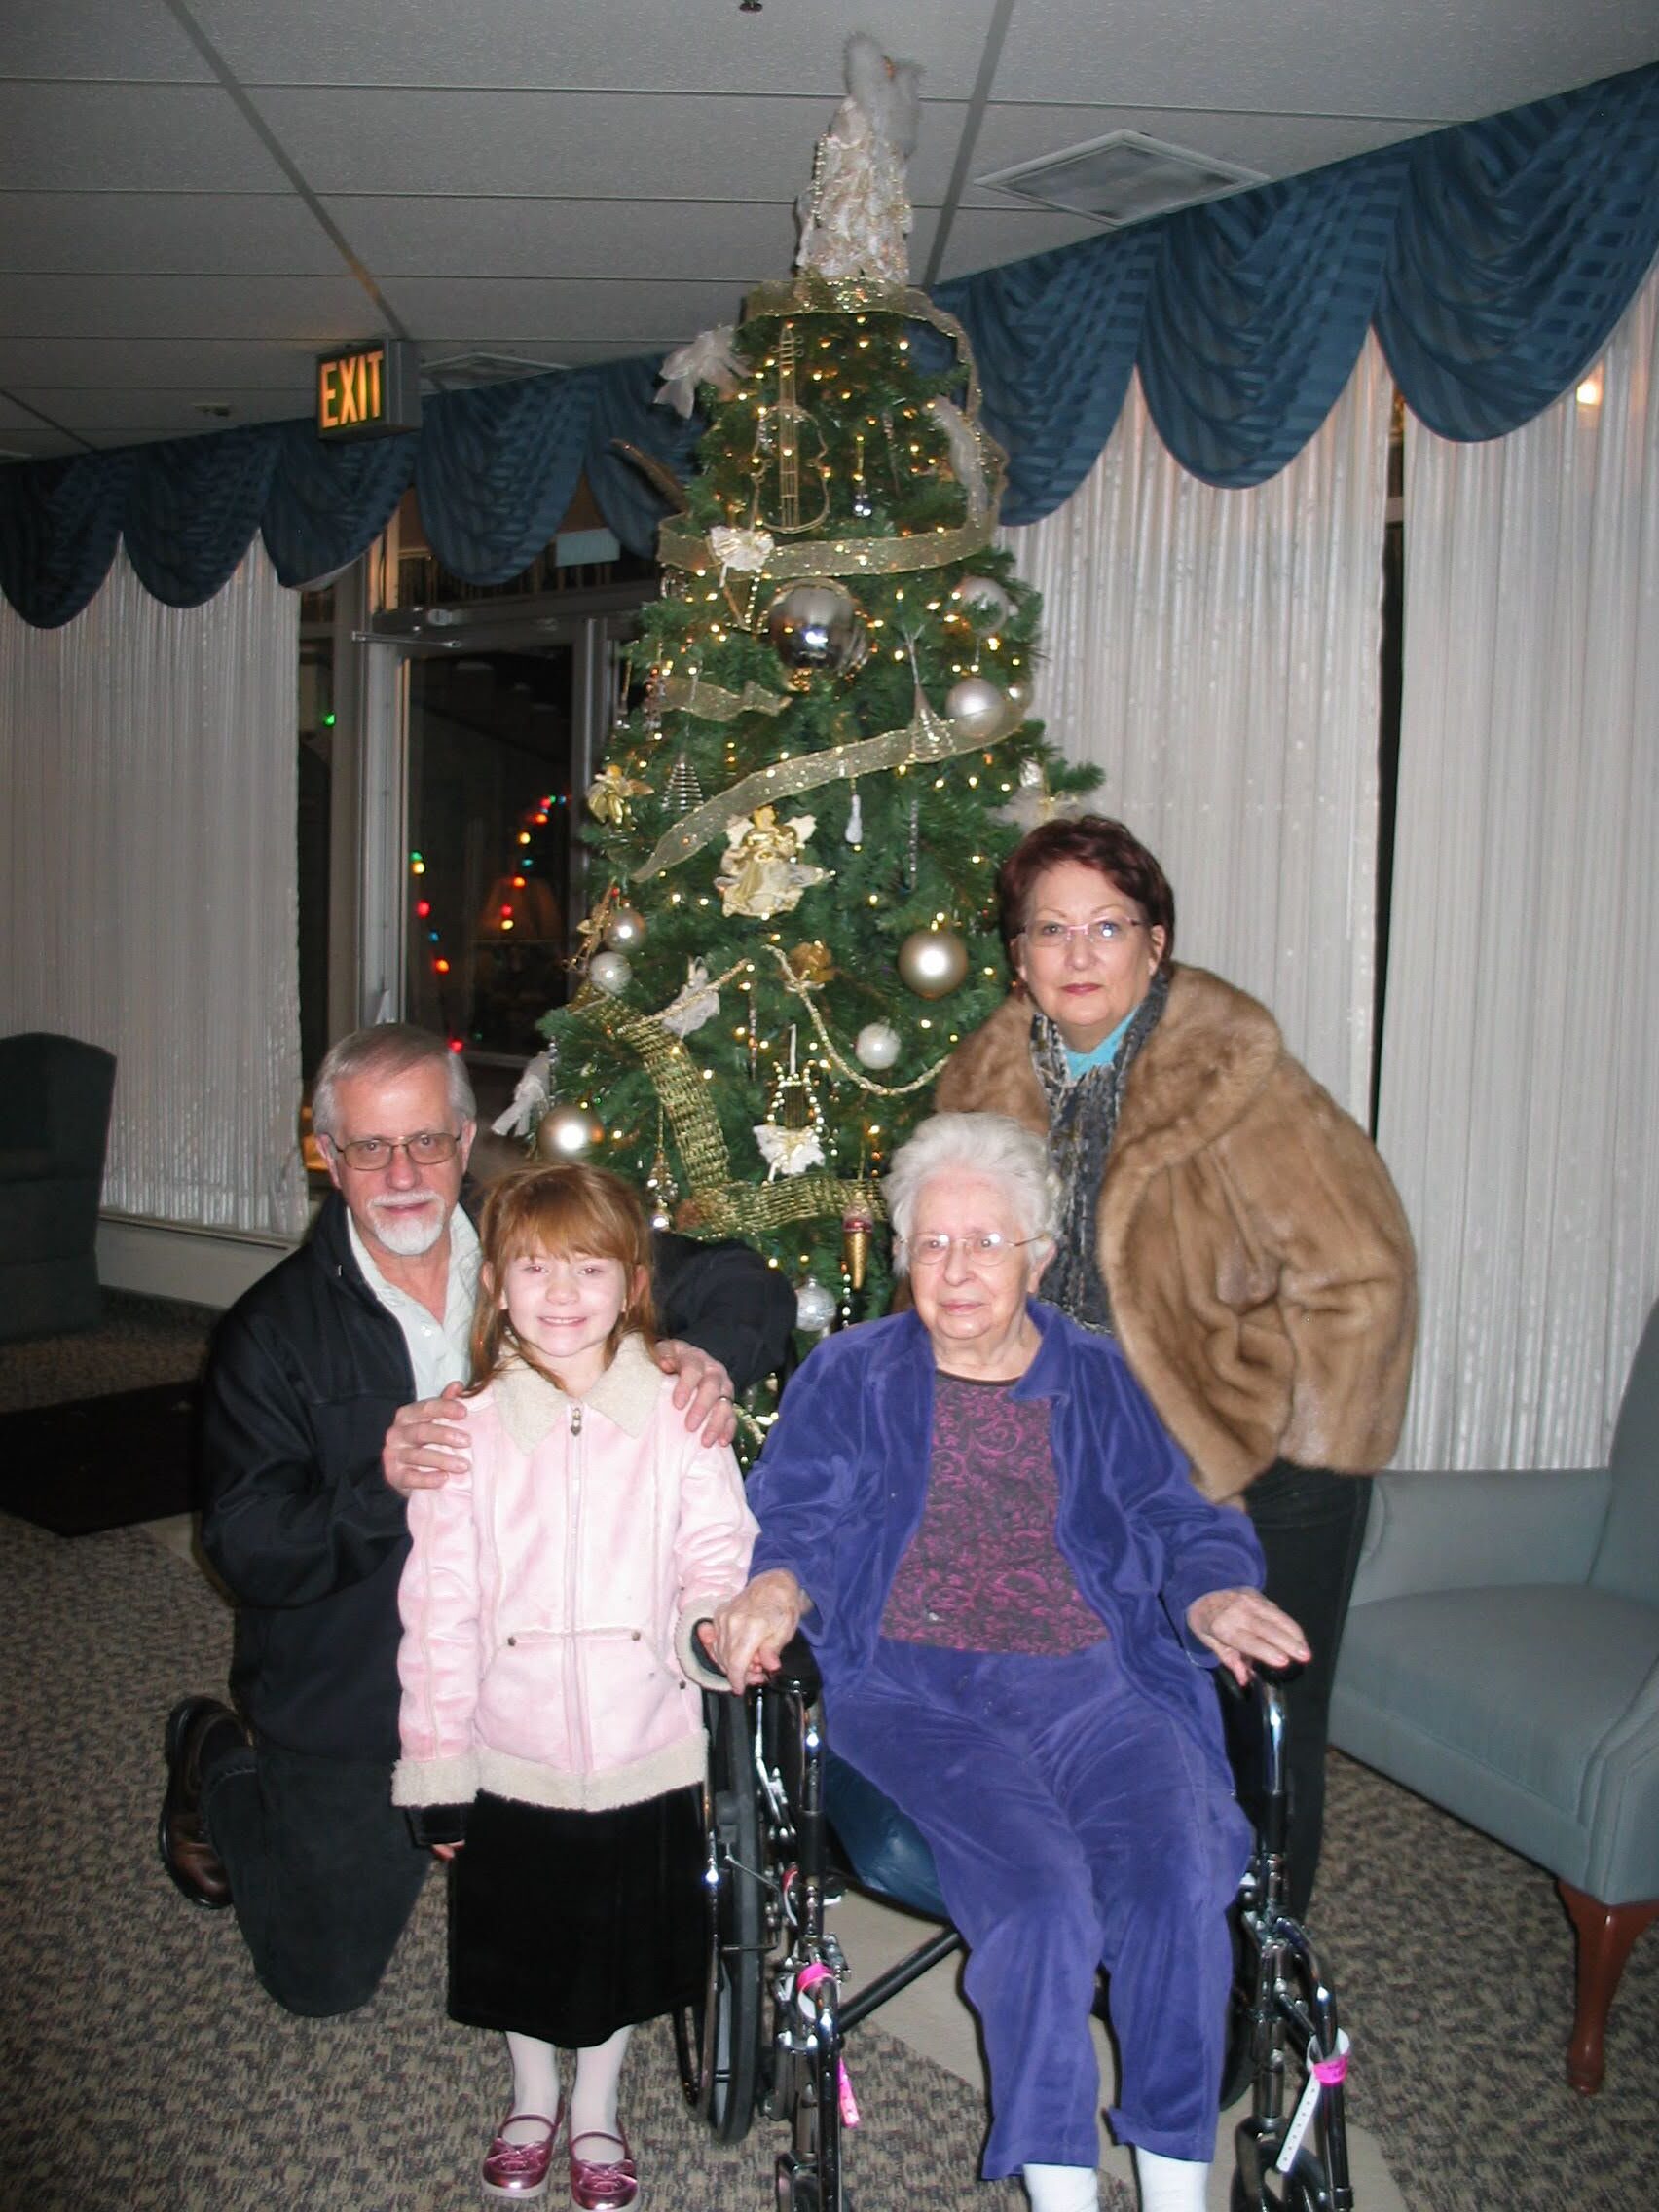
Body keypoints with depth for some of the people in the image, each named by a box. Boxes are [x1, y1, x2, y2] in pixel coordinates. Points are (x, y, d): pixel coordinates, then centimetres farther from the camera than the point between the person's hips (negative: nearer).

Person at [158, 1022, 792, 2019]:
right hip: (348, 1703, -2)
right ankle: (219, 1768, 34)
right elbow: (247, 1551, -17)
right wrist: (379, 1485, -35)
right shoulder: (274, 1330, -12)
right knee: (325, 1975, 11)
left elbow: (748, 1285, -5)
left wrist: (709, 1353, -28)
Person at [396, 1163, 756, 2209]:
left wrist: (711, 1629, -29)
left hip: (646, 1752, 0)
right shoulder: (469, 1431, -8)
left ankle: (597, 2108, 47)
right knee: (520, 1937, 21)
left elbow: (718, 1558, -7)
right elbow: (439, 1611, -6)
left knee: (626, 1941, 18)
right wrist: (436, 1769, -4)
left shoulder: (678, 1417, -10)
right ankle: (533, 2097, 50)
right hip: (511, 1755, 1)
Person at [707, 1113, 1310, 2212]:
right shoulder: (849, 1377, 13)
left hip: (1098, 1686, 2)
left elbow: (1178, 1525, 12)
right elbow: (798, 1521, 3)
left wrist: (1213, 1596, -11)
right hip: (918, 1692, -2)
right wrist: (774, 1588, -20)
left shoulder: (1098, 1378, 17)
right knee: (1041, 1897, -27)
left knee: (1180, 1881, -24)